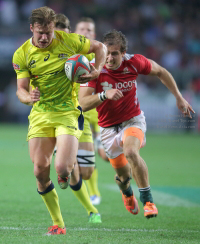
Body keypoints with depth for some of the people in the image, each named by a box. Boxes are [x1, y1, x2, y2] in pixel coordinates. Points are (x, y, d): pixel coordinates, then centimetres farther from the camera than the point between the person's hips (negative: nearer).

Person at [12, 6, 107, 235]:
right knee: (40, 172, -6)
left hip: (68, 113, -2)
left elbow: (99, 47, 11)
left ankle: (68, 173, 24)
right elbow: (21, 89, -3)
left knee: (62, 169, -18)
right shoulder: (22, 55, -2)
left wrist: (97, 71, -6)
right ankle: (57, 223, 10)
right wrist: (28, 97, -26)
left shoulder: (68, 41, -6)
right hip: (40, 114, 2)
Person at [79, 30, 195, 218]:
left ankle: (147, 200, -20)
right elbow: (83, 104, -26)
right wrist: (104, 95, -44)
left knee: (130, 152, -33)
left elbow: (160, 72, 4)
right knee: (123, 174, 10)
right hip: (108, 127, 1)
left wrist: (179, 98, 7)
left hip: (133, 120, -1)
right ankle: (127, 193, 50)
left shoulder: (134, 63, -16)